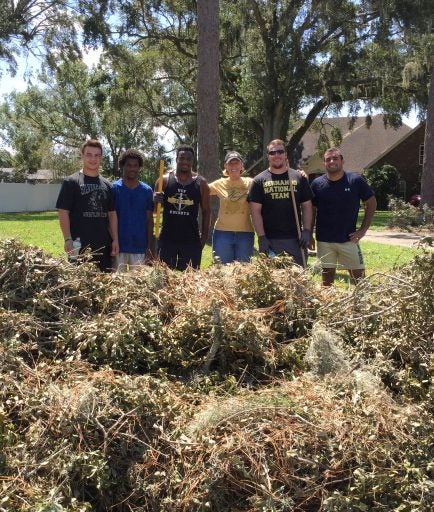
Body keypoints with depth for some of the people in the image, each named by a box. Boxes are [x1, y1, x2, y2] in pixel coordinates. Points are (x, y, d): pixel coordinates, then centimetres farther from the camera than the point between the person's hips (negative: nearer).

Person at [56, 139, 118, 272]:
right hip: (79, 246, -4)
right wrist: (68, 239, -13)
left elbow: (112, 214, 14)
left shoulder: (107, 185, 13)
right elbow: (63, 212, -4)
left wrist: (115, 239, 5)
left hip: (104, 245, 5)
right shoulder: (71, 182, 0)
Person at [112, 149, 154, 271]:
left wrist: (150, 246, 5)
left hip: (140, 247, 2)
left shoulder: (147, 191, 7)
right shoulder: (114, 188, 1)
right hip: (119, 246, -2)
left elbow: (149, 220, 9)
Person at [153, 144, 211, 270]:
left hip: (191, 240, 0)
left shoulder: (201, 183, 2)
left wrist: (204, 235, 1)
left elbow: (206, 211, 7)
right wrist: (155, 200, -17)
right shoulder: (164, 180, 1)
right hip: (167, 238, 0)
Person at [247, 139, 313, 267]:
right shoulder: (259, 181, 4)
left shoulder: (299, 178, 8)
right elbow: (255, 211, -1)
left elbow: (307, 206, 9)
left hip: (295, 239, 2)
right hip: (270, 241, -1)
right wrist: (261, 237, -9)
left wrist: (306, 231, -3)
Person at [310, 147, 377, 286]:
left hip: (348, 239, -1)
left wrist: (363, 230, -2)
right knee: (327, 278, 11)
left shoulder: (356, 181, -5)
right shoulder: (317, 184, -1)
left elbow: (372, 204, 3)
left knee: (359, 277, 1)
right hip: (324, 241, 1)